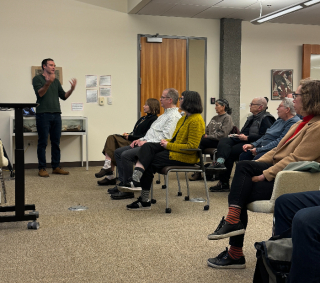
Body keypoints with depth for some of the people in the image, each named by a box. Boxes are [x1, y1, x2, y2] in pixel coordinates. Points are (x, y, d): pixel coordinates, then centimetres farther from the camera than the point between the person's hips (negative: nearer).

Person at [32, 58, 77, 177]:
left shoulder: (56, 81, 20)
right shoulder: (37, 79, 3)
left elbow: (63, 96, 16)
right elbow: (40, 93, -12)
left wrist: (72, 89, -2)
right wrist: (48, 83, -29)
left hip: (56, 114, 6)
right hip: (43, 114, -6)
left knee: (56, 143, 6)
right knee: (43, 143, -3)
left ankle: (56, 167, 12)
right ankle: (42, 168, 2)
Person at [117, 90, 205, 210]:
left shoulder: (196, 120, -15)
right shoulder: (184, 118, 17)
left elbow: (192, 146, -21)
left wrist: (169, 145, -17)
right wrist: (167, 141, 0)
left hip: (186, 157, -9)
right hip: (173, 149, 9)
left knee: (150, 163, -16)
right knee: (147, 146, -14)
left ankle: (144, 200, -12)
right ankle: (136, 180, -27)